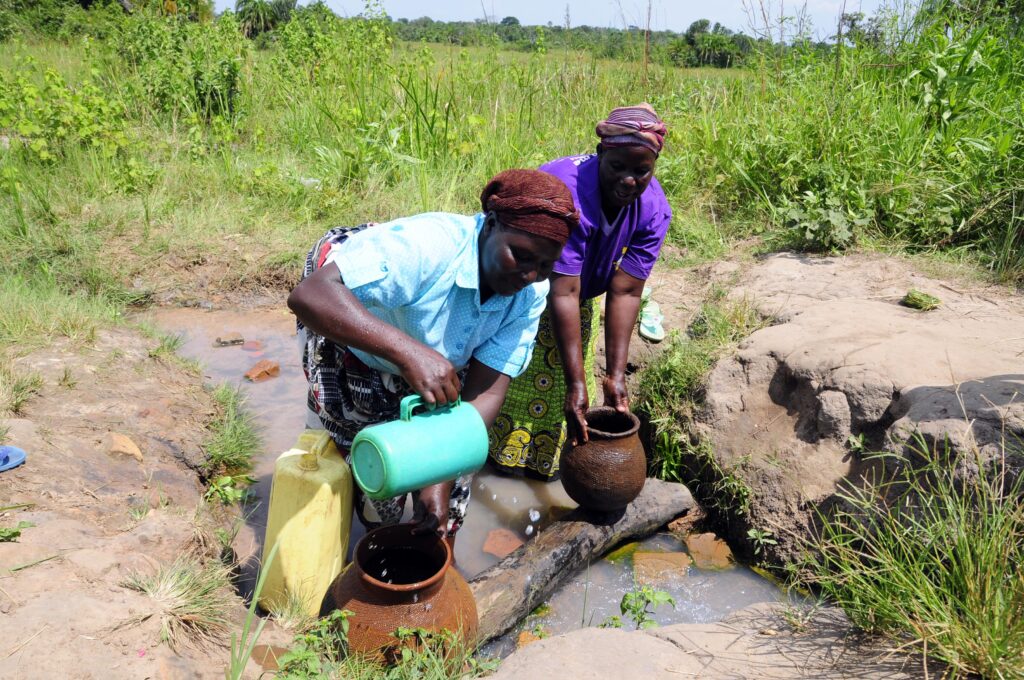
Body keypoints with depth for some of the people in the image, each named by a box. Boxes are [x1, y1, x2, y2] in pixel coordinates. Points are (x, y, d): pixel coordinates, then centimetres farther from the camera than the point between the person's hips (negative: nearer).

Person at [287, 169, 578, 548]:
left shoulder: (530, 294, -23)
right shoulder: (424, 246, -41)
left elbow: (486, 390, -24)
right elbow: (309, 295, -52)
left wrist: (442, 479, -35)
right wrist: (408, 351, -64)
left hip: (432, 353, 5)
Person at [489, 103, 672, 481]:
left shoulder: (653, 209, -24)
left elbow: (625, 292, -25)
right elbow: (563, 294, -43)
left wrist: (615, 375, -30)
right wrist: (575, 383, -44)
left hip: (583, 287, 5)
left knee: (570, 366, 12)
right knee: (516, 368, 2)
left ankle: (549, 453, 33)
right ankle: (505, 448, 26)